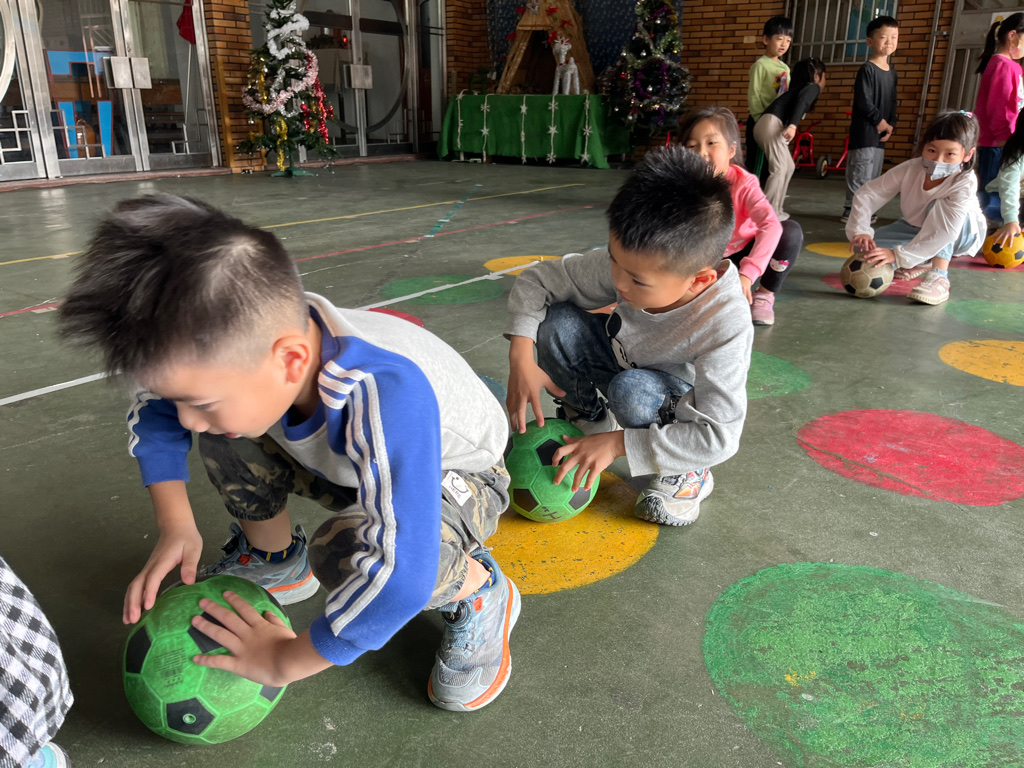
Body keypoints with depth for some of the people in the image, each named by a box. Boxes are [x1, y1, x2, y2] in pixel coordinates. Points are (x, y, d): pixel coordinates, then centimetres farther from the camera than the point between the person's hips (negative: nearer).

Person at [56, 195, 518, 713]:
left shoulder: (387, 399, -45)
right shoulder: (247, 340, -22)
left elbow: (399, 578, -48)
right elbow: (154, 409, -2)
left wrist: (287, 659, -33)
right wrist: (175, 524, -12)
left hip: (454, 477, -6)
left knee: (344, 552, -35)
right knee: (228, 437, -9)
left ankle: (478, 591, -5)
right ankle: (274, 561, 17)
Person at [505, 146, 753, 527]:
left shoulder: (725, 326, -37)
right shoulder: (627, 261, -27)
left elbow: (720, 437, -34)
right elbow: (537, 280, -16)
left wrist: (618, 444, -36)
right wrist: (521, 360, -29)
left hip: (681, 405, -3)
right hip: (624, 359, 4)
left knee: (632, 391, -38)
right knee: (557, 324, -23)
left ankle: (688, 475, -7)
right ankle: (588, 422, 4)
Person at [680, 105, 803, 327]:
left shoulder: (744, 183, -25)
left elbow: (772, 225, -41)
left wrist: (747, 273, -51)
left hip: (744, 253, -1)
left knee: (791, 231, -27)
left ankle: (764, 296, -7)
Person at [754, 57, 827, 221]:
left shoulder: (801, 87, 30)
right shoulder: (813, 87, 4)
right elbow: (801, 101, -16)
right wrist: (793, 125, -30)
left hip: (768, 125, 9)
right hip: (772, 124, -9)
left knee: (788, 166, 13)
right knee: (779, 169, -11)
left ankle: (775, 210, 12)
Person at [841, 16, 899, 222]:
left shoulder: (892, 71, 15)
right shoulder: (867, 69, -9)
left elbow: (892, 101, 18)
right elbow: (863, 101, -15)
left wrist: (891, 124, 4)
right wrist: (880, 120, -10)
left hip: (880, 132, 8)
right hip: (864, 130, -8)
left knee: (874, 176, 10)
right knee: (861, 173, -9)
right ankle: (851, 210, -3)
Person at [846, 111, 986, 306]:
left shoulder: (965, 184, -34)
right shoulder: (910, 169, -26)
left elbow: (944, 233, -43)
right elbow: (867, 194, -21)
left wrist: (898, 255, -48)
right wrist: (860, 231, -37)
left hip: (963, 234, -4)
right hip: (917, 229, 4)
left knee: (941, 205, -35)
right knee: (866, 247, -19)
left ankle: (939, 277, -31)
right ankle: (922, 262, 8)